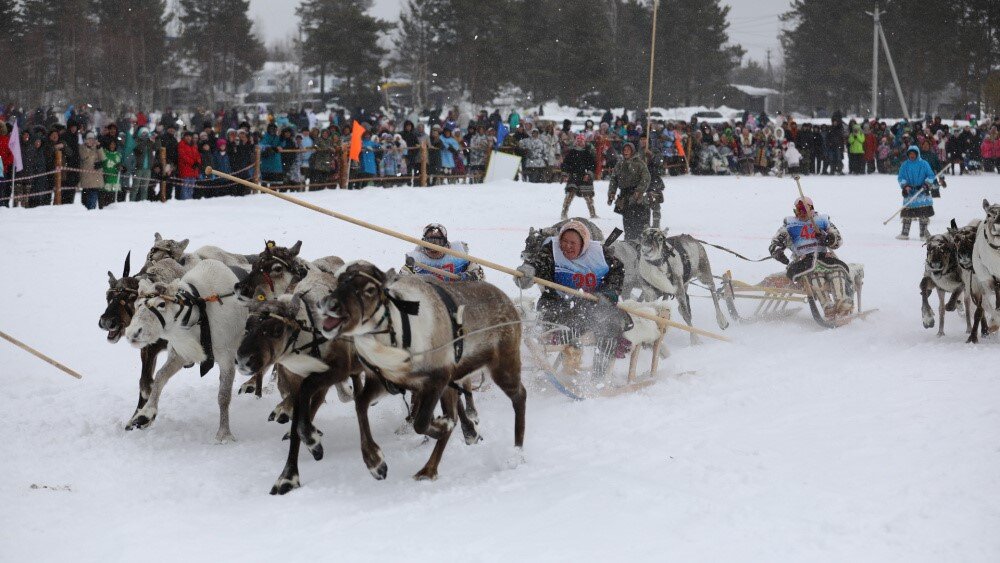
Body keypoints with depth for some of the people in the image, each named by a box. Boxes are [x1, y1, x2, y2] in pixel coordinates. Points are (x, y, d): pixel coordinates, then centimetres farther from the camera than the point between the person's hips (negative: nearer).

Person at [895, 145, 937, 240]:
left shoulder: (924, 164, 3)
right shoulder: (904, 165, 7)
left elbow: (930, 175, 3)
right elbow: (901, 177, 5)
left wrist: (927, 183, -14)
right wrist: (905, 185, -12)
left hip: (922, 191, -1)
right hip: (909, 192, 1)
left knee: (923, 214, -1)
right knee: (907, 213, 0)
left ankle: (923, 233, 7)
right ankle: (905, 233, 7)